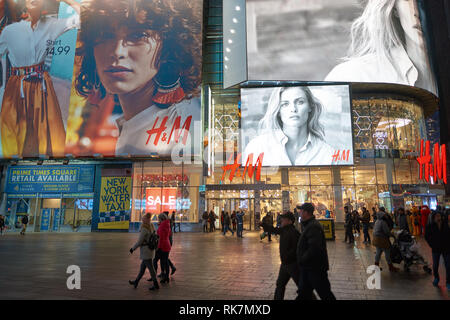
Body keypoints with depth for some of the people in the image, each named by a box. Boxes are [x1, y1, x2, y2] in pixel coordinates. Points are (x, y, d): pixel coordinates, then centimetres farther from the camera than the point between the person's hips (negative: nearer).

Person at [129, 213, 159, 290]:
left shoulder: (144, 229, -20)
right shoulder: (152, 227, 5)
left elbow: (139, 241, -18)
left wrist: (133, 248, -5)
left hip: (145, 250, -9)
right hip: (151, 249, 9)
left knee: (150, 267, 0)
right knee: (142, 267, 19)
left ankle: (156, 285, 8)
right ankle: (136, 282, 34)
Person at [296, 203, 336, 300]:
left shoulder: (313, 226, -22)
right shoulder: (308, 225, 12)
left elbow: (314, 248, -30)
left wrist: (302, 259, -20)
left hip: (315, 268, -10)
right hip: (307, 268, 10)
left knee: (325, 294, 5)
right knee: (303, 293, 16)